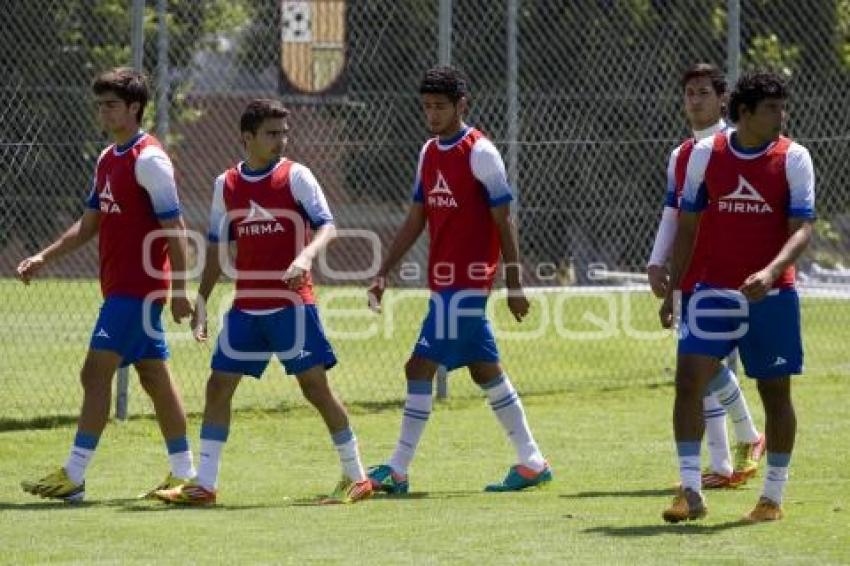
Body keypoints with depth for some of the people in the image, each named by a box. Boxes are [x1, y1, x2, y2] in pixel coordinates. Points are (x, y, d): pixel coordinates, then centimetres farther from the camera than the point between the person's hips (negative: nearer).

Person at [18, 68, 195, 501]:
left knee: (96, 372, -12)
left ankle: (73, 475, -13)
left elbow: (175, 230, -15)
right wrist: (44, 258, 10)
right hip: (119, 286, 9)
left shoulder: (149, 160, -14)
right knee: (154, 376, 11)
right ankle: (183, 474, 16)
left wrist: (179, 291, -18)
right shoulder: (107, 159, 14)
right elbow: (89, 224, 20)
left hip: (137, 289, -9)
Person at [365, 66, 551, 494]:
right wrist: (383, 273, 11)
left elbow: (504, 223, -9)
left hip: (465, 281, -8)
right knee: (485, 370, 12)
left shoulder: (480, 153, -10)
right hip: (443, 280, 8)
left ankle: (397, 471, -4)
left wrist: (514, 286, -10)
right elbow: (416, 221, 17)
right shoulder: (428, 153, 13)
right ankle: (532, 463, 18)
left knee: (420, 367, -10)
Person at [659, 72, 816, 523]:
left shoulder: (794, 159, -4)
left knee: (775, 391, 6)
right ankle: (690, 491, -7)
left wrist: (771, 271, -29)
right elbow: (687, 226, 10)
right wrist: (672, 292, 8)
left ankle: (773, 497, 18)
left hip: (772, 294, -1)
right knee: (688, 378, -12)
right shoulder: (705, 154, 1)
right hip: (714, 291, 1)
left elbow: (802, 228, -11)